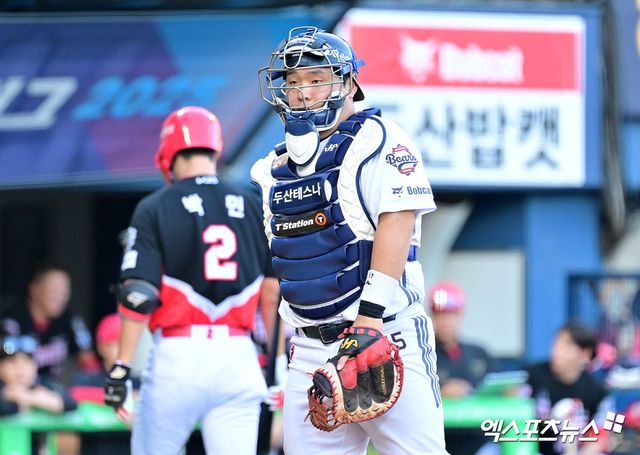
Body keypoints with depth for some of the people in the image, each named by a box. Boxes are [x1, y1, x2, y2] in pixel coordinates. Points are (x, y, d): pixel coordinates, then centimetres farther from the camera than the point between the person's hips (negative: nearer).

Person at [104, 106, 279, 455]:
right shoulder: (253, 207, 10)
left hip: (177, 353, -2)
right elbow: (272, 291, 9)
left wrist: (121, 369, -6)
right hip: (238, 357, 3)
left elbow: (138, 296, -8)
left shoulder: (154, 209, 0)